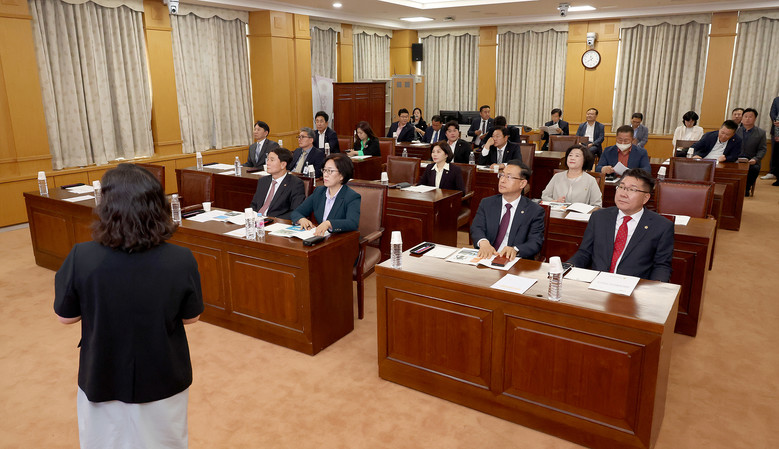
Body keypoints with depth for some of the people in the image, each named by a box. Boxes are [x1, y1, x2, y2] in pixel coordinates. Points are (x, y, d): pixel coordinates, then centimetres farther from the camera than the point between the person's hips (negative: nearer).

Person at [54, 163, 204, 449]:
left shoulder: (82, 258, -24)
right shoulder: (181, 261, -24)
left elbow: (65, 317, -7)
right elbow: (191, 318, -8)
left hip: (102, 380, 1)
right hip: (163, 380, 0)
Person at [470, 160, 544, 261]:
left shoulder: (535, 211, 3)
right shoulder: (486, 203, 12)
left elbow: (535, 242, -5)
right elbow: (476, 228, 0)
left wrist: (515, 250, -27)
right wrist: (483, 242, -25)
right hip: (486, 257, 1)